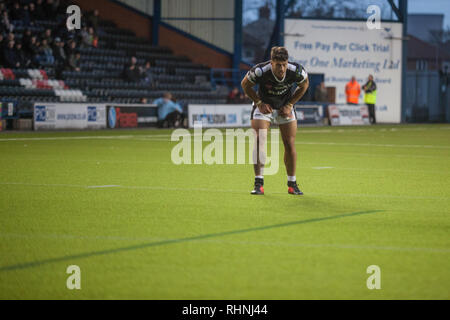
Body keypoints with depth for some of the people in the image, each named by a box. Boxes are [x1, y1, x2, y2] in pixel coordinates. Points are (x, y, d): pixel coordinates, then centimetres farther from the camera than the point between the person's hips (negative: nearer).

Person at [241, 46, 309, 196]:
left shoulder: (297, 71, -25)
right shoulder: (259, 71, -31)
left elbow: (304, 85, -2)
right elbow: (245, 84, -9)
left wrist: (290, 105, -8)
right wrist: (259, 103, -14)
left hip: (285, 108, 2)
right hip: (264, 106, -2)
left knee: (290, 144, -2)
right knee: (259, 140, -17)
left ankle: (292, 184, 12)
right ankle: (259, 183, -11)